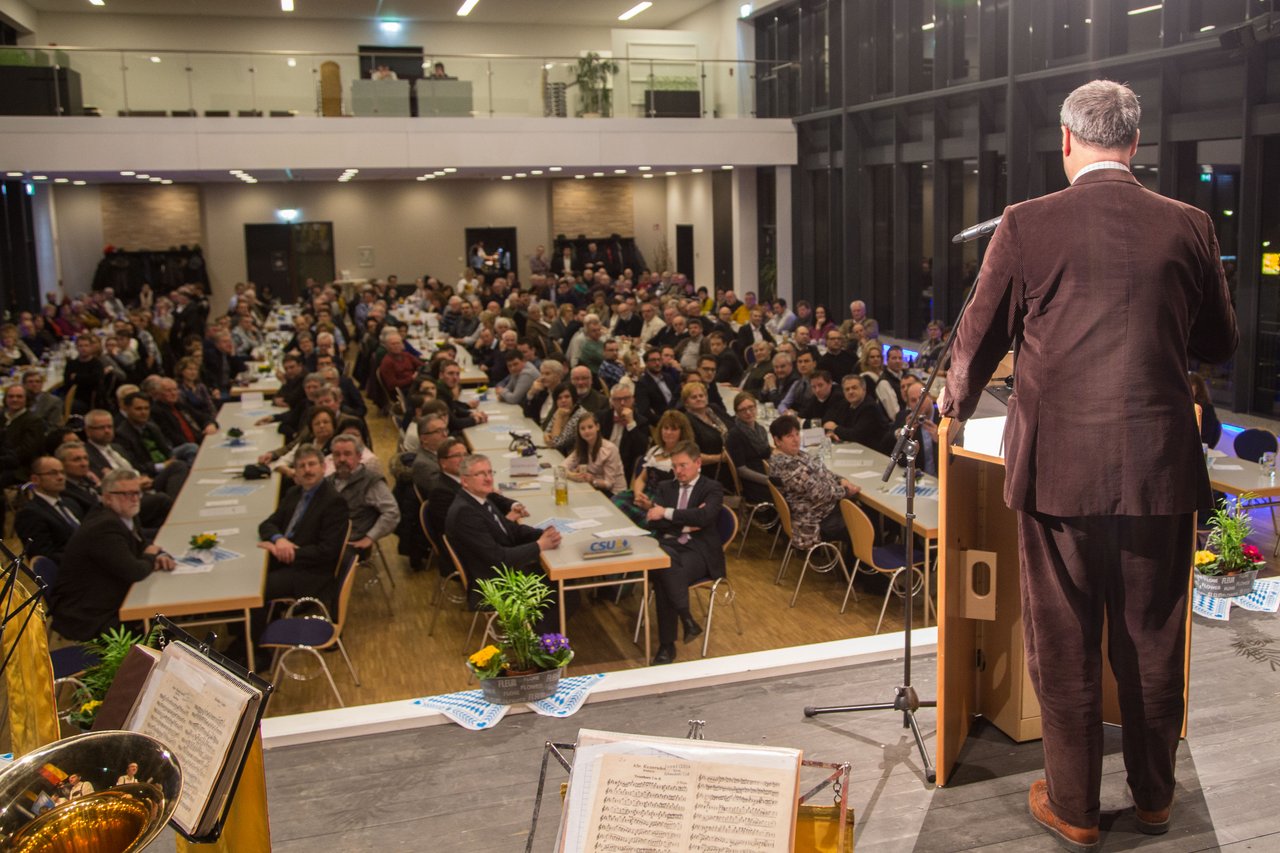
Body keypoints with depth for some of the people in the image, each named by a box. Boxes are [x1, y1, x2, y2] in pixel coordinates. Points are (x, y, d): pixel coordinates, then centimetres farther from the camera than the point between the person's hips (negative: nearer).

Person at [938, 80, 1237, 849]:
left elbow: (979, 342, 2)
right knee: (1153, 640, 16)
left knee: (1064, 643, 10)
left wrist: (958, 407, 21)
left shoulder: (1027, 225, -6)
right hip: (1161, 469, 3)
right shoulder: (1188, 227, 1)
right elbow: (1220, 344, 11)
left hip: (1059, 468, -2)